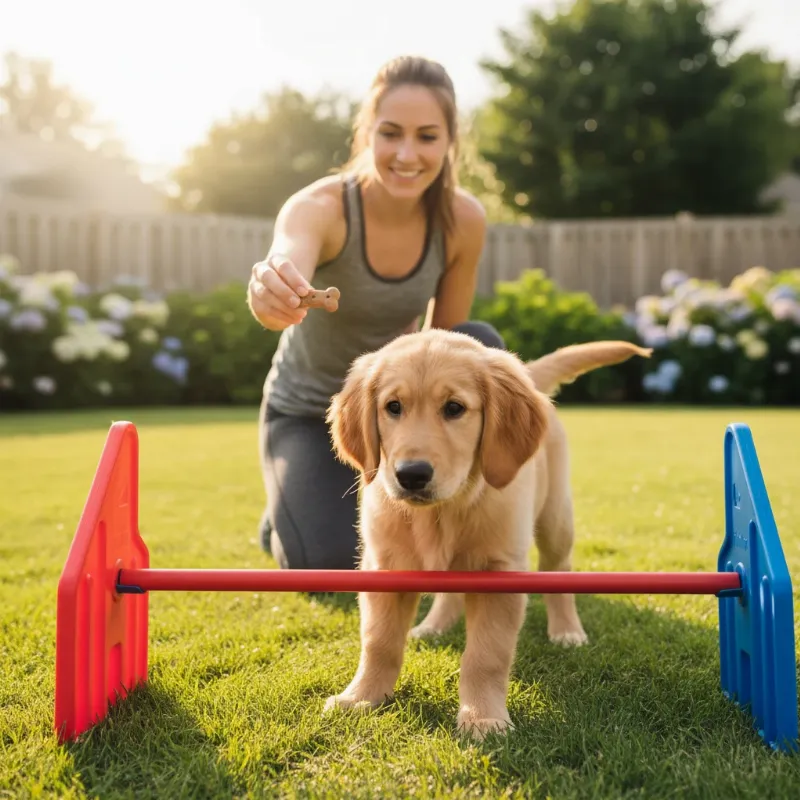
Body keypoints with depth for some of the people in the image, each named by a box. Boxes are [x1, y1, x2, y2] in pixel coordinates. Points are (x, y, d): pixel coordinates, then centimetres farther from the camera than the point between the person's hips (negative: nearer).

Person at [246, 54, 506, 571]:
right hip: (307, 411, -3)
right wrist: (272, 296, -75)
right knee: (332, 565, -25)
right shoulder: (320, 207, -28)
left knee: (481, 346, -27)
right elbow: (285, 264, -52)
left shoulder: (464, 219, -17)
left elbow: (447, 343, -4)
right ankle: (289, 518, 14)